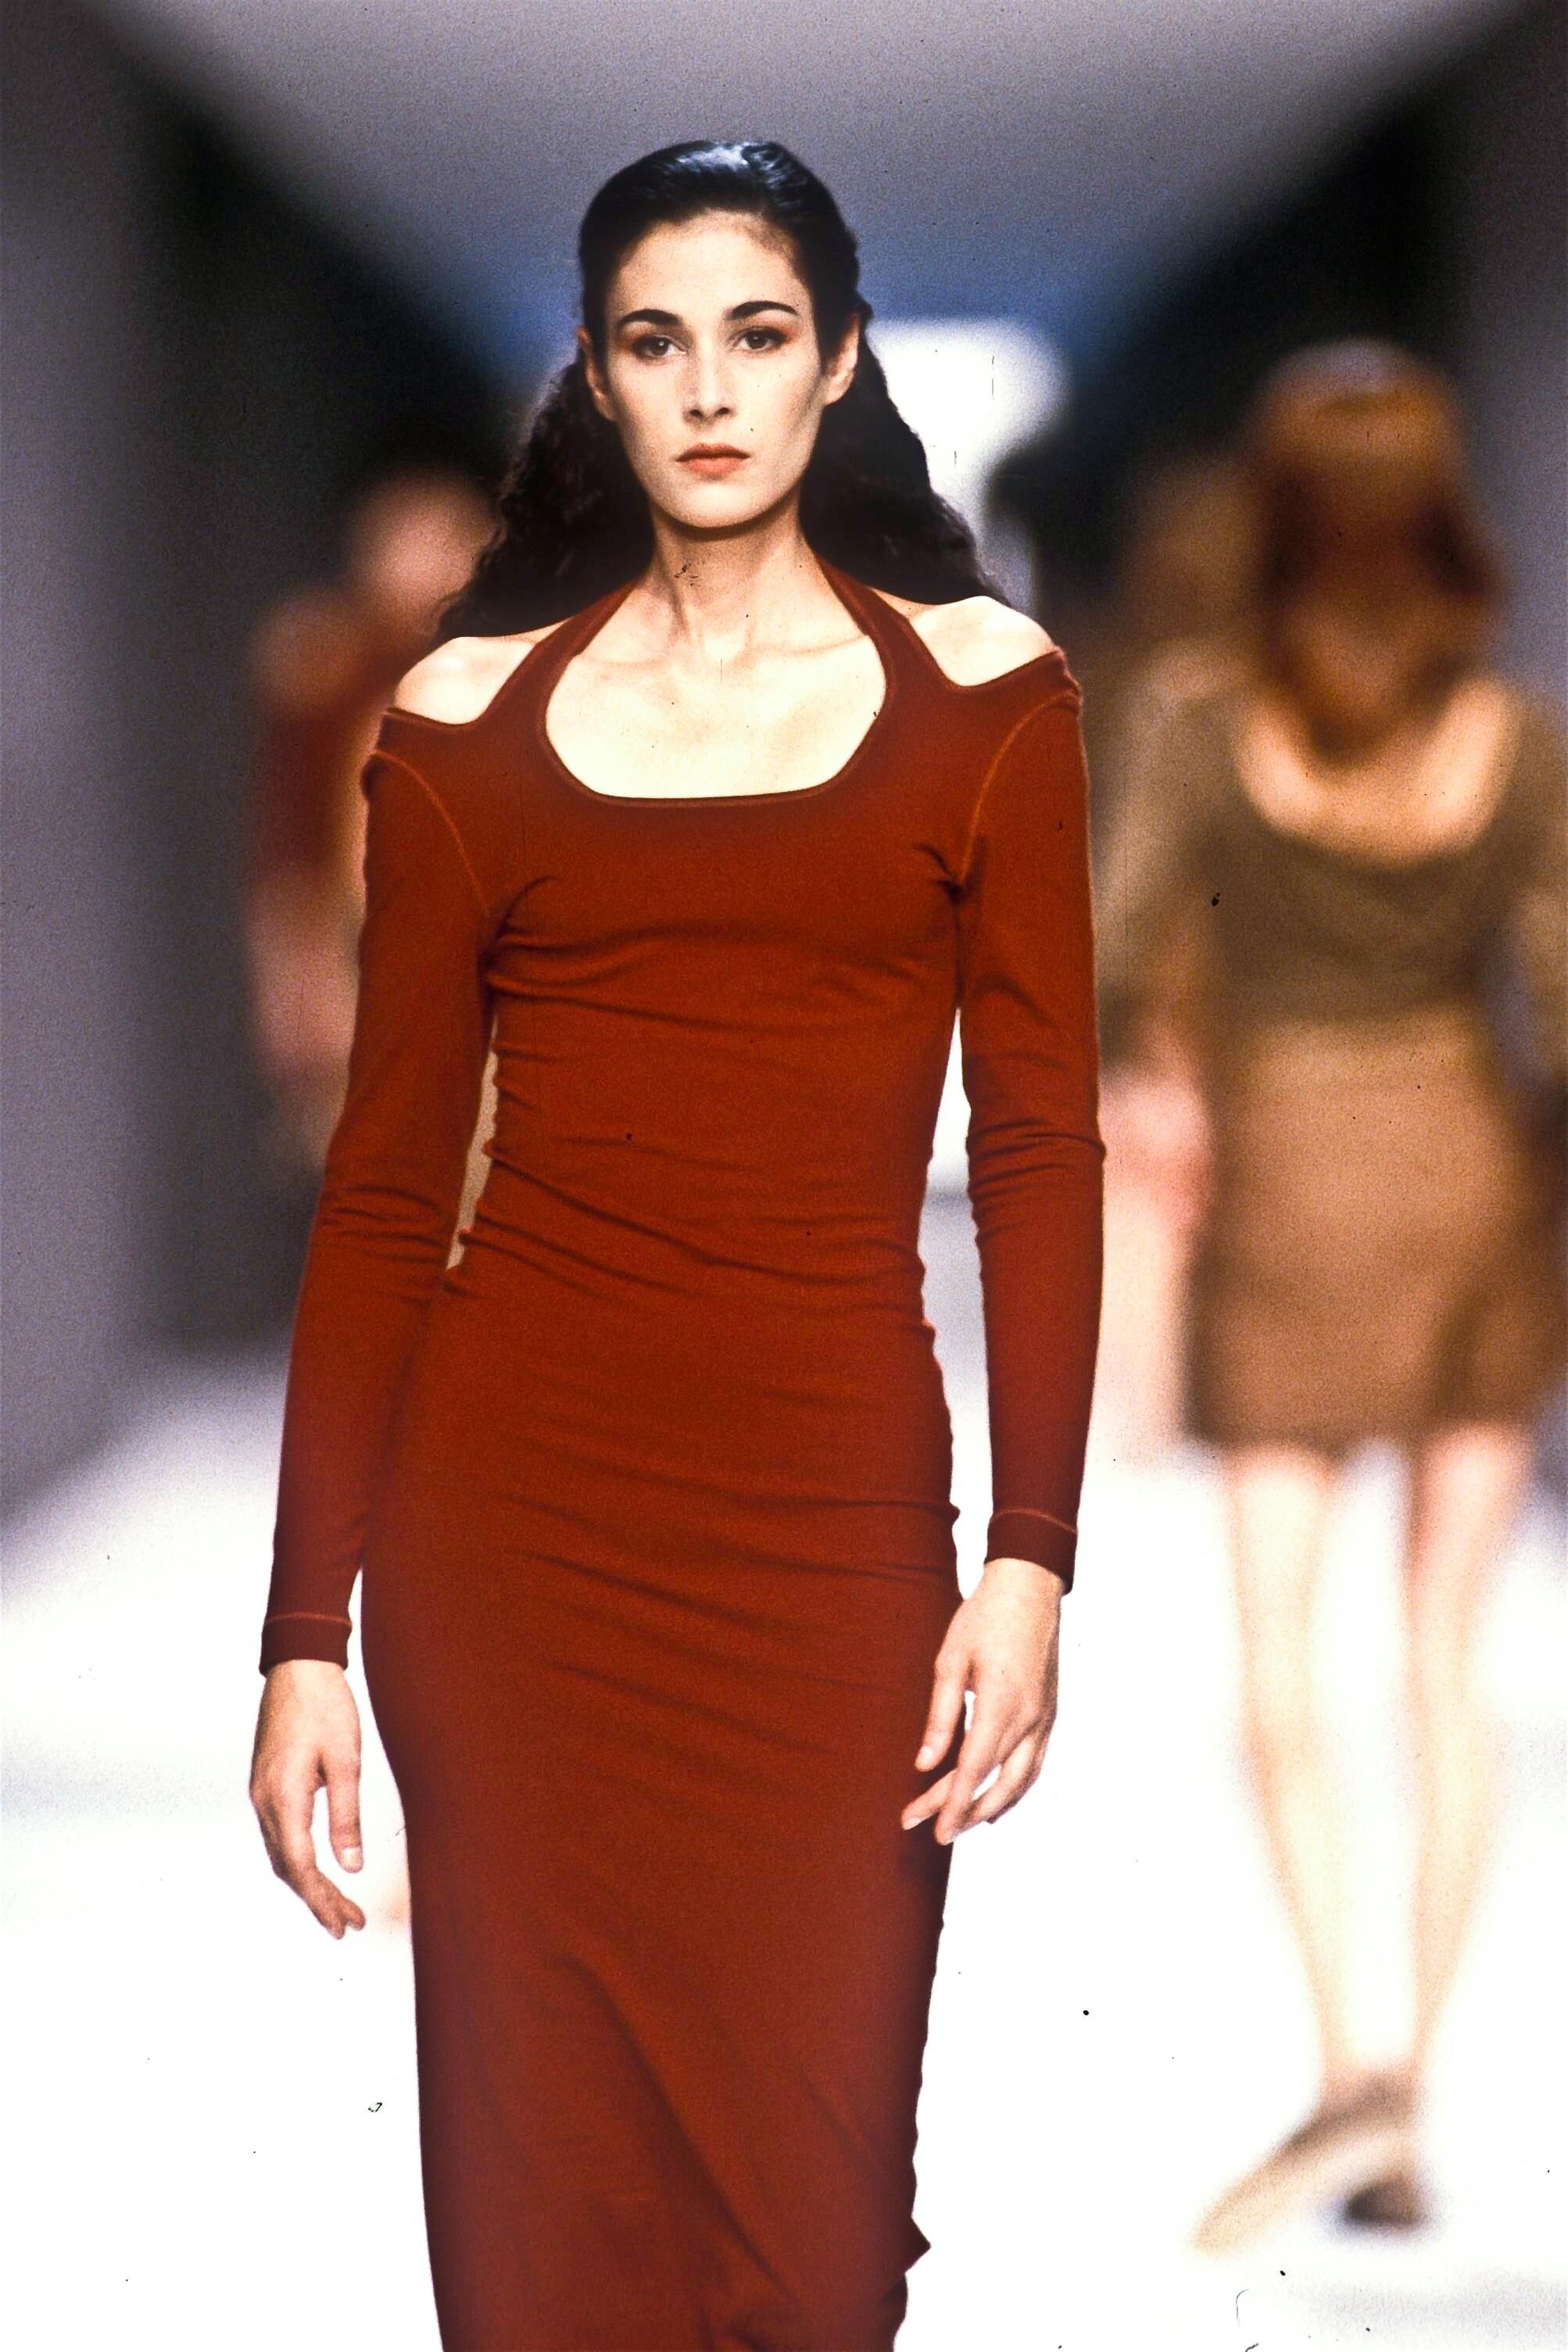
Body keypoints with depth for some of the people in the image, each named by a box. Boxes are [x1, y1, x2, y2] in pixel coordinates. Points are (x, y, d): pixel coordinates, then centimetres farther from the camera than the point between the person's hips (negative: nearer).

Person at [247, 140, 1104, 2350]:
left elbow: (1041, 1146, 3)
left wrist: (1033, 1564, -6)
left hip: (833, 1507, 0)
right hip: (516, 1509, 0)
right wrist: (307, 1633, 0)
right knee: (542, 2173, 4)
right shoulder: (468, 717, 6)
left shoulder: (981, 689, 5)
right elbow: (387, 1185, 4)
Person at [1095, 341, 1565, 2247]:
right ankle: (1410, 2094, 9)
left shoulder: (1204, 717, -11)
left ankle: (1349, 2066, -14)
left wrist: (1143, 1075, 6)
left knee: (1280, 1664, 2)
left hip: (1286, 1185, -2)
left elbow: (1116, 949, -14)